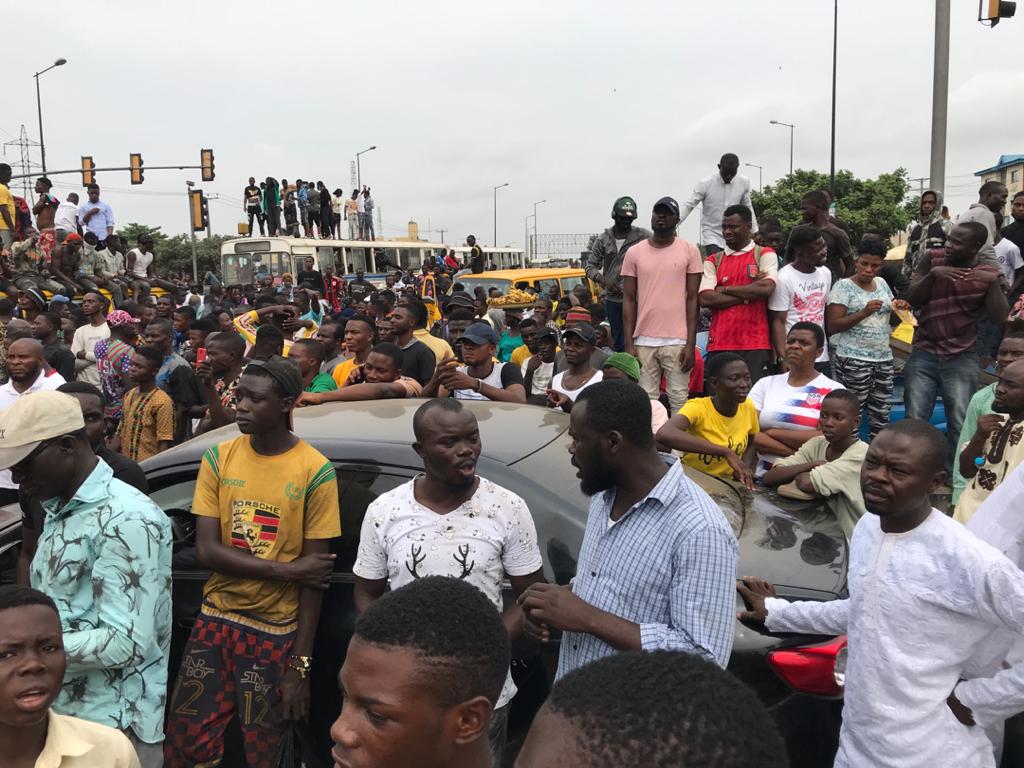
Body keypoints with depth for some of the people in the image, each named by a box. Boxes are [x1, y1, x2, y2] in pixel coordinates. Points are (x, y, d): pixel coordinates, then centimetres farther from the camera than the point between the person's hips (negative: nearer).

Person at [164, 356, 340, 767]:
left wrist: (301, 663, -10)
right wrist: (285, 570, -17)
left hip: (277, 632, -3)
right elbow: (207, 551, -7)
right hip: (215, 620, 3)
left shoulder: (315, 471, -12)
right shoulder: (218, 458, -2)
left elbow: (314, 574, -10)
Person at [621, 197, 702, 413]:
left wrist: (691, 343, -6)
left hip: (677, 341, -1)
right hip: (643, 341, 1)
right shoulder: (634, 253, 7)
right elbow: (629, 300, 6)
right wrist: (629, 344, -1)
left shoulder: (689, 251, 3)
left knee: (679, 401, 0)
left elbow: (692, 299, 2)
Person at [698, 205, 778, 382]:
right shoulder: (713, 260, 13)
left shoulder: (765, 254, 7)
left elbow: (766, 288, -12)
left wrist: (725, 289, -3)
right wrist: (749, 294, -5)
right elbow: (704, 298, -2)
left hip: (756, 345, -2)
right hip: (719, 344, 2)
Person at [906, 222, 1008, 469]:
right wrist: (932, 274, -21)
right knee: (914, 421, 3)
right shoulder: (932, 261, 2)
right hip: (923, 356, 1)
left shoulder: (988, 274, 1)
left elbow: (999, 317, -8)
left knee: (959, 424, -2)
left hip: (962, 359, -1)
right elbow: (912, 300, -5)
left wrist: (993, 283, -21)